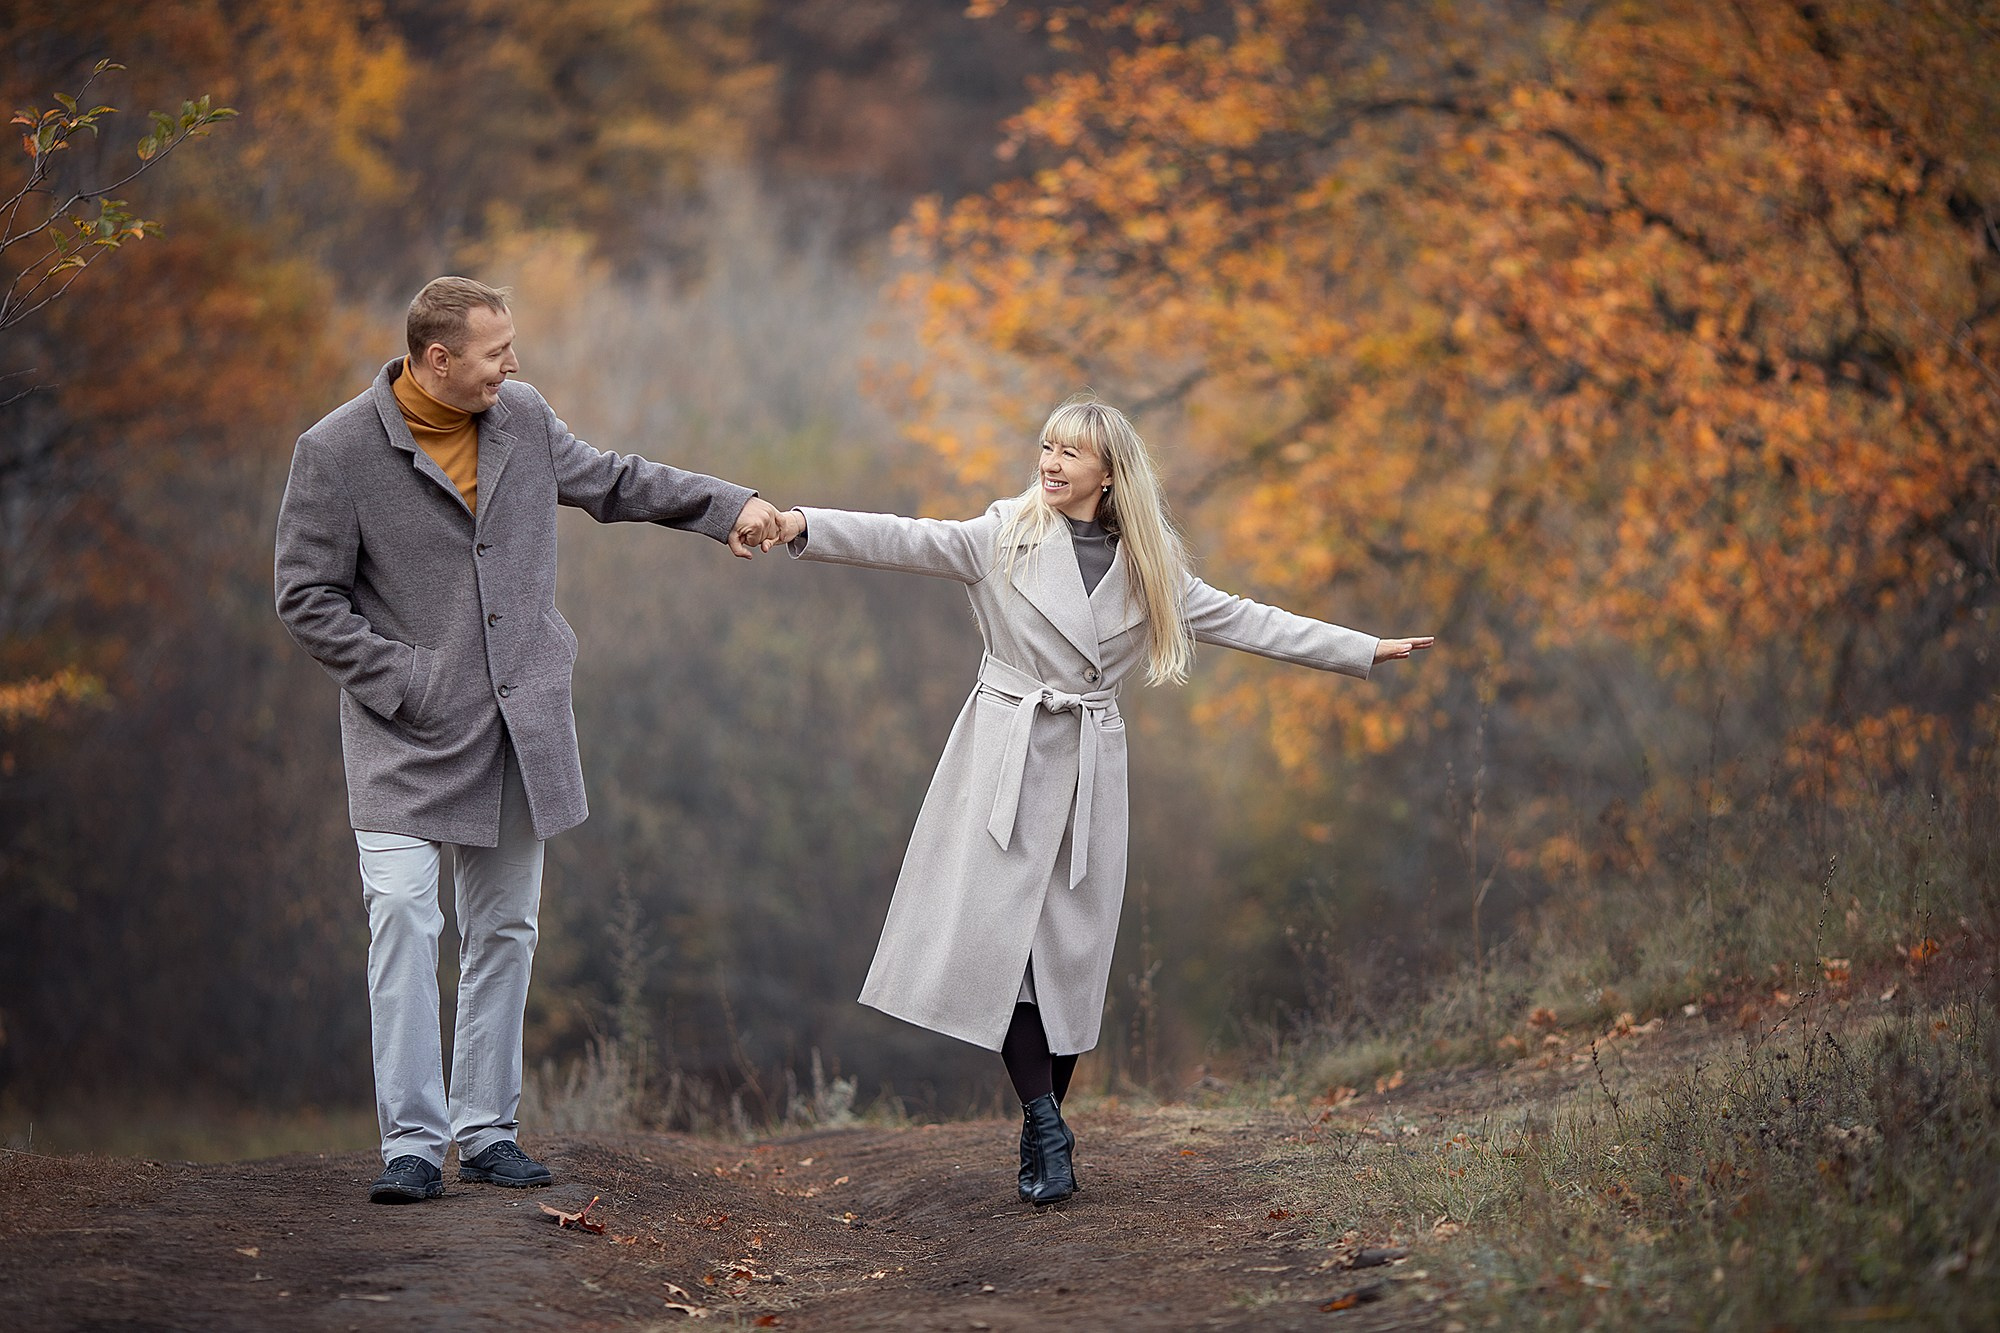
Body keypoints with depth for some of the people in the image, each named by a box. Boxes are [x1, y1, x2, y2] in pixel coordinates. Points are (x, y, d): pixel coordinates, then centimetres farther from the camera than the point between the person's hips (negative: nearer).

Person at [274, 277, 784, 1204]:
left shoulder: (522, 417, 4)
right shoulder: (337, 452, -11)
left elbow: (609, 481, 20)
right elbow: (307, 597, -8)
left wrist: (727, 506, 10)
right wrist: (404, 683, -14)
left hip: (520, 724, 5)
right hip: (409, 733, -5)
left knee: (504, 931, 7)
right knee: (404, 919, -14)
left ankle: (487, 1130, 15)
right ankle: (412, 1141, -10)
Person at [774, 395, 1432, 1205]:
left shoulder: (1148, 568, 8)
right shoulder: (1004, 537, 1)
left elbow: (1241, 621, 14)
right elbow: (905, 543, -9)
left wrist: (1366, 651, 15)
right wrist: (804, 527, -24)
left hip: (1088, 769, 2)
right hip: (1006, 760, -2)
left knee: (1071, 952, 0)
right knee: (999, 935, -13)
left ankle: (1043, 1134, 11)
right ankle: (1045, 1128, -8)